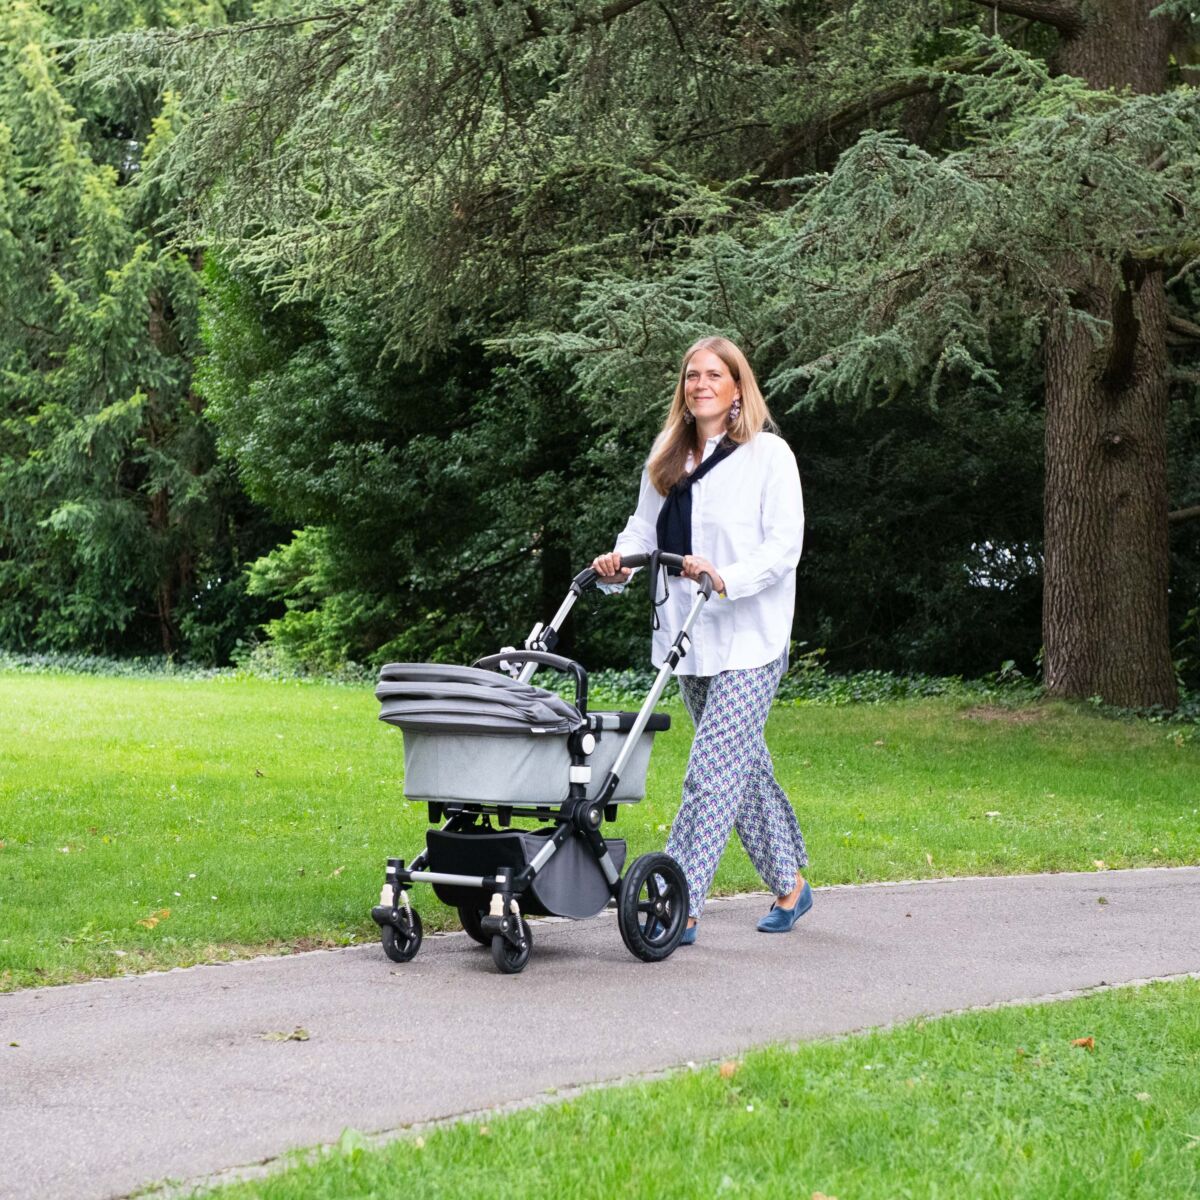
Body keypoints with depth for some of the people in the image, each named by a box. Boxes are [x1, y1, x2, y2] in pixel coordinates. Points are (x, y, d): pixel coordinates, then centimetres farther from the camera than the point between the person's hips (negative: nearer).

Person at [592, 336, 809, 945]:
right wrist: (618, 562, -6)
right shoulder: (666, 458, 13)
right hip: (689, 639, 7)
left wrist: (726, 578, -26)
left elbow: (784, 546, -12)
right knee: (745, 765, 15)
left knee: (711, 770, -12)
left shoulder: (768, 455, -5)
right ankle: (789, 884, 28)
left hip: (749, 642, -7)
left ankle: (679, 908, -13)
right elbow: (644, 527, 15)